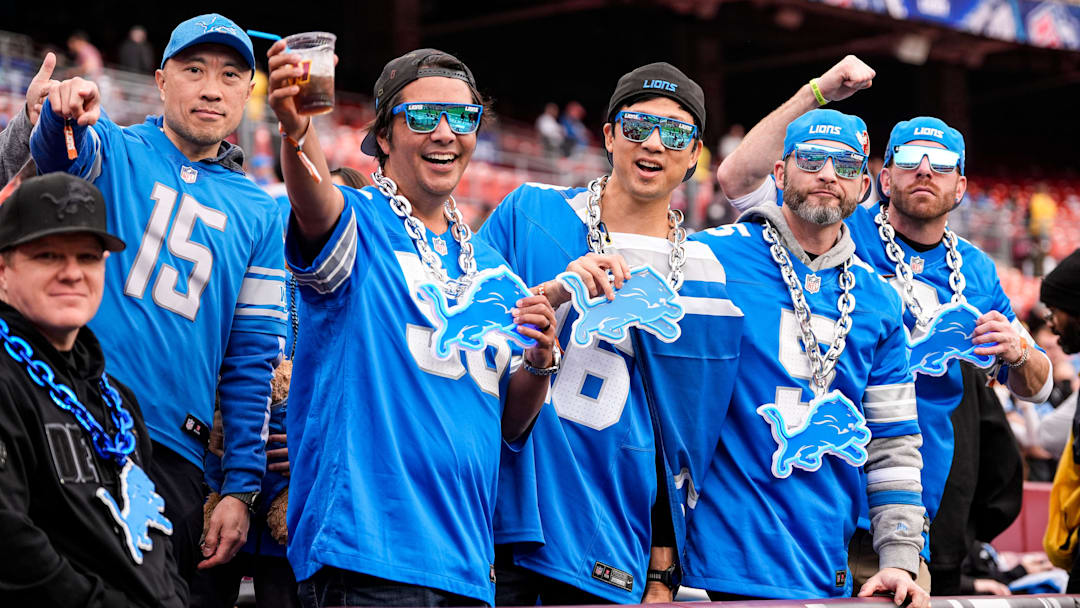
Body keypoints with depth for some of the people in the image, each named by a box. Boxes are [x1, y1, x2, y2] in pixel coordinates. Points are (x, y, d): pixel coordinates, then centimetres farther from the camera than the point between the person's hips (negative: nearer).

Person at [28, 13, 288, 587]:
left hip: (172, 454, 3)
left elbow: (253, 359, 10)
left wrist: (241, 489, 4)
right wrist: (64, 114, -43)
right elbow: (63, 153, -18)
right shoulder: (112, 152, 7)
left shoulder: (258, 213, 13)